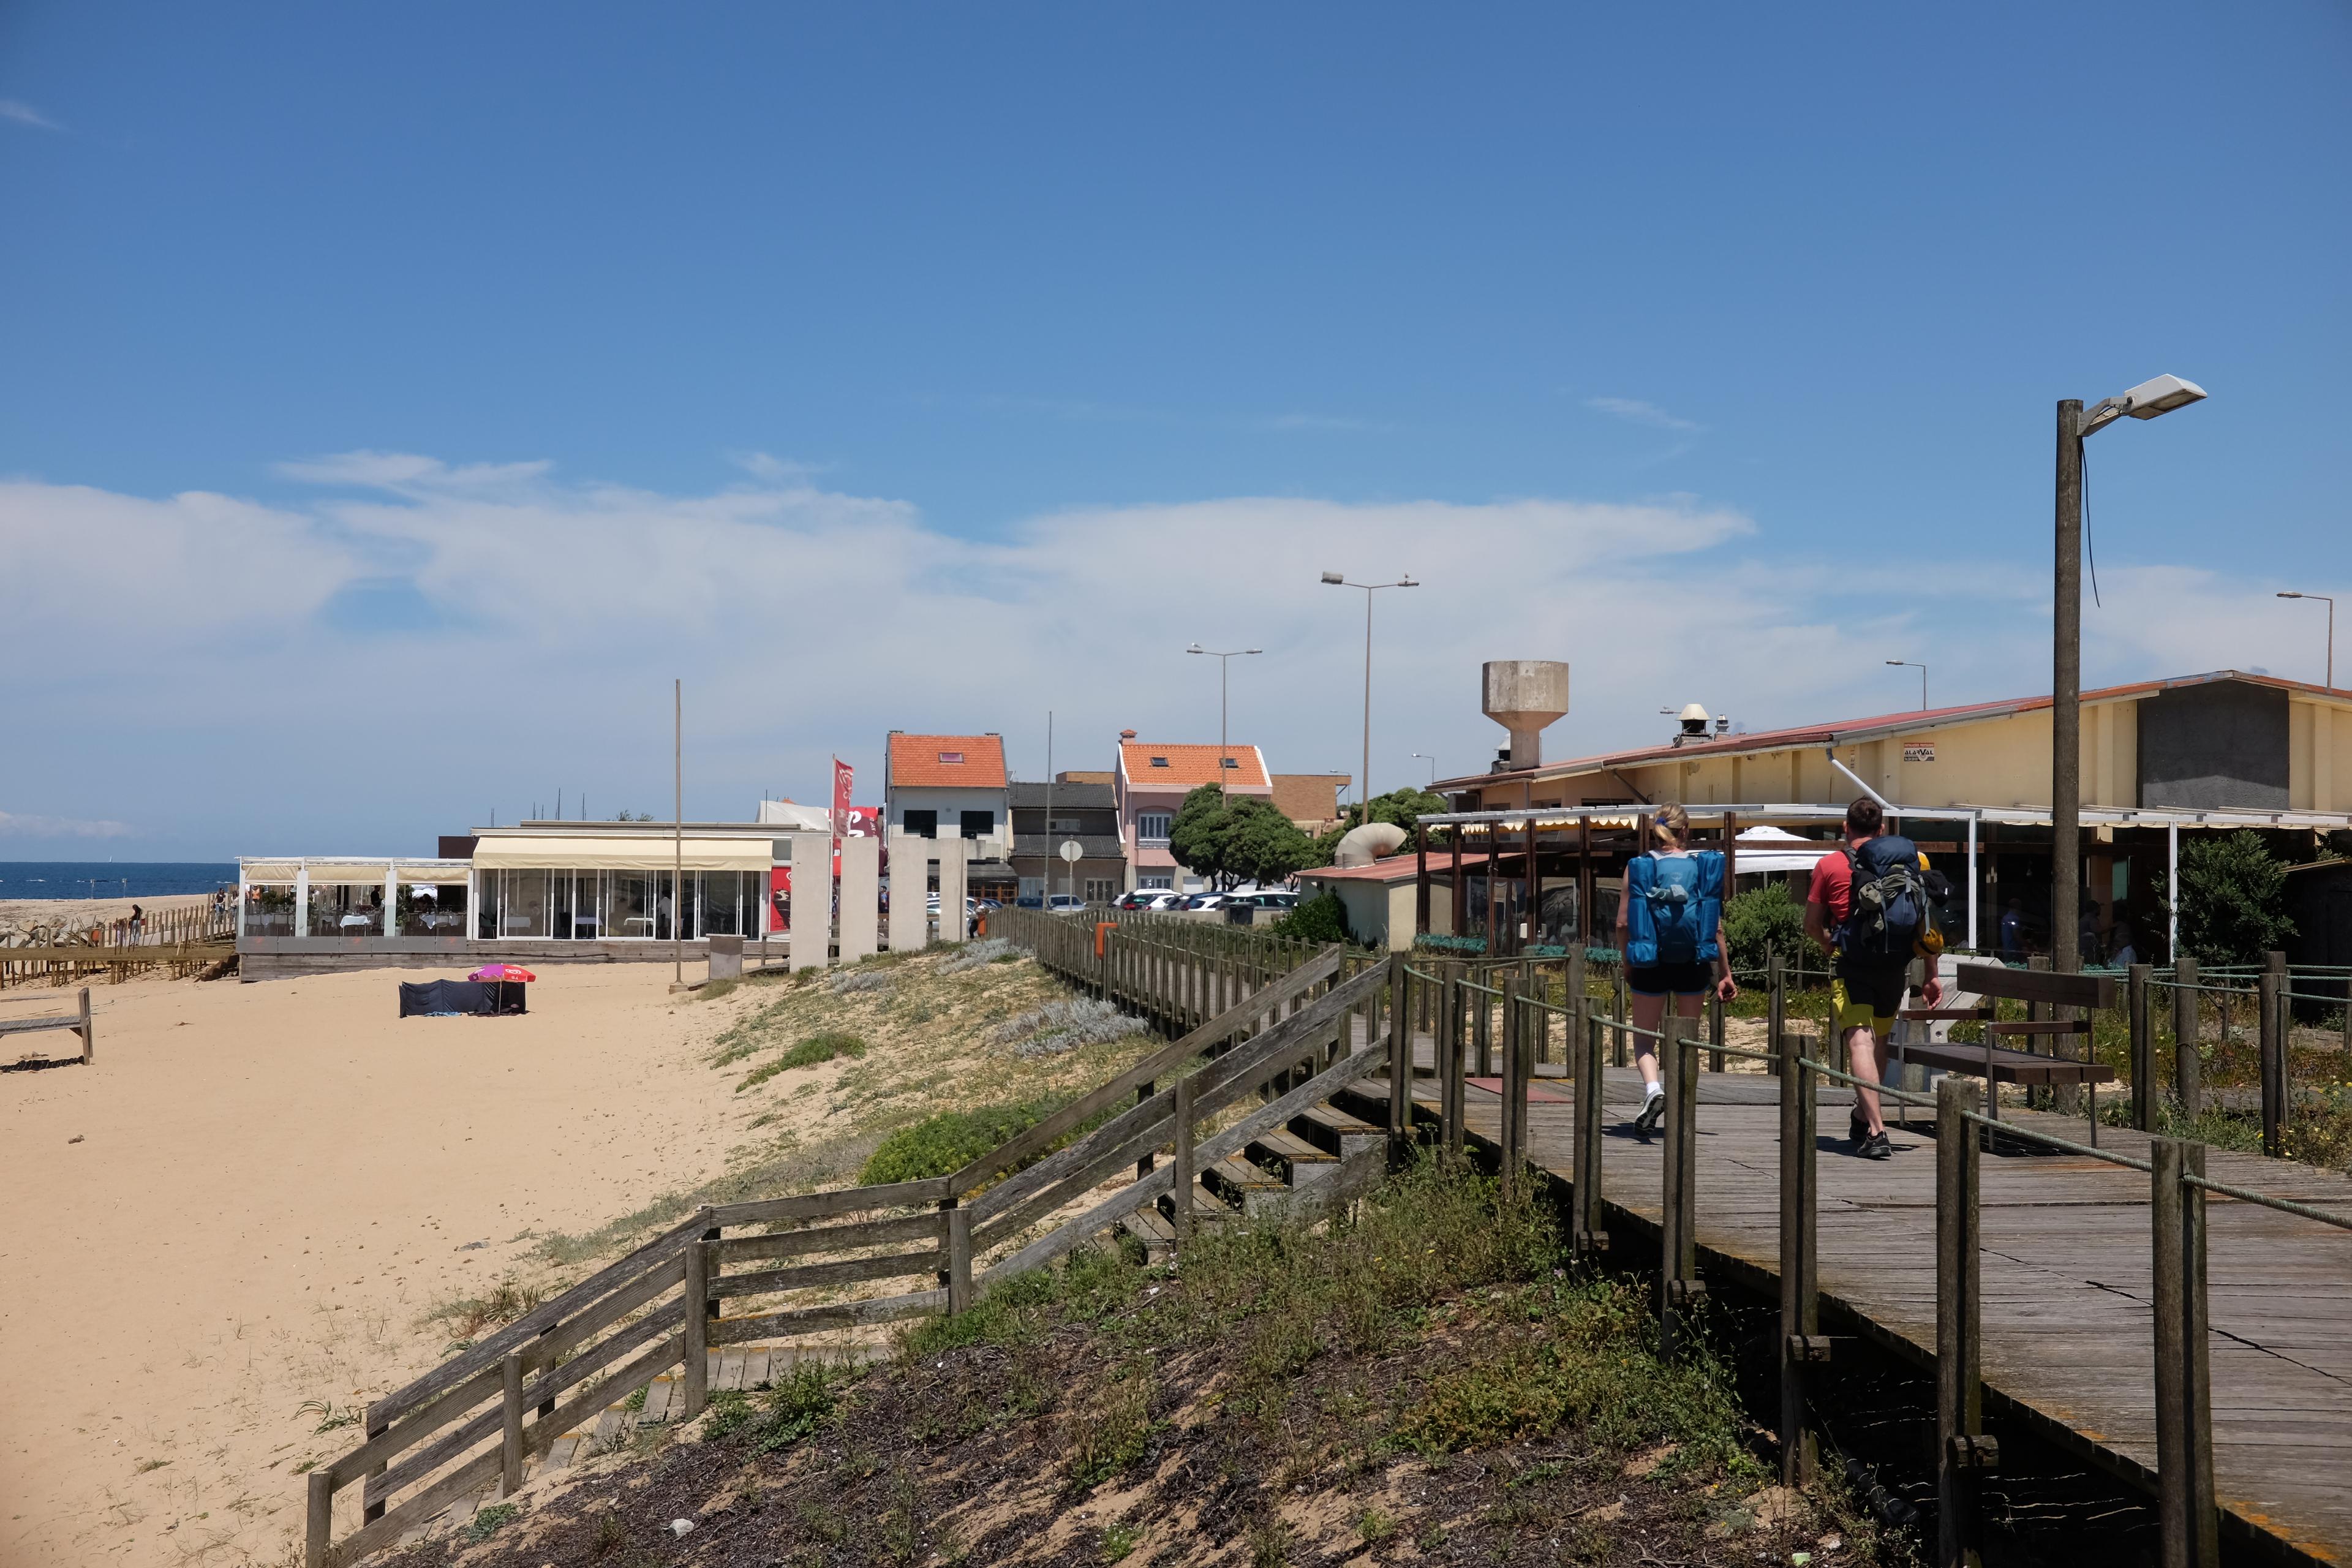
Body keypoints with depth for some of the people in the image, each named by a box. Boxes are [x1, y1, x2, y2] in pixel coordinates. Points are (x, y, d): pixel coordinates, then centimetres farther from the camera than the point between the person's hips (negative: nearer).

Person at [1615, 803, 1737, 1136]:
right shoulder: (1705, 866, -1)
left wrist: (1628, 964, 10)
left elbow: (1623, 923, -4)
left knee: (1644, 1038, 8)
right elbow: (1716, 926, -1)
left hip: (1651, 962, -1)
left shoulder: (1638, 867, -2)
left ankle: (1653, 1089, -19)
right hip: (1693, 963, 1)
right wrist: (1725, 973, 5)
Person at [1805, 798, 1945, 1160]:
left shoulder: (1830, 866, 0)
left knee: (1860, 1043, -10)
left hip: (1852, 967, -4)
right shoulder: (1913, 862, 8)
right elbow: (1925, 925, 7)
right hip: (1895, 967, 4)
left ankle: (1876, 1132, -23)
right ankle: (1862, 1120, 36)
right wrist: (1932, 976, 12)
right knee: (1876, 1042, 21)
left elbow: (1812, 925, 6)